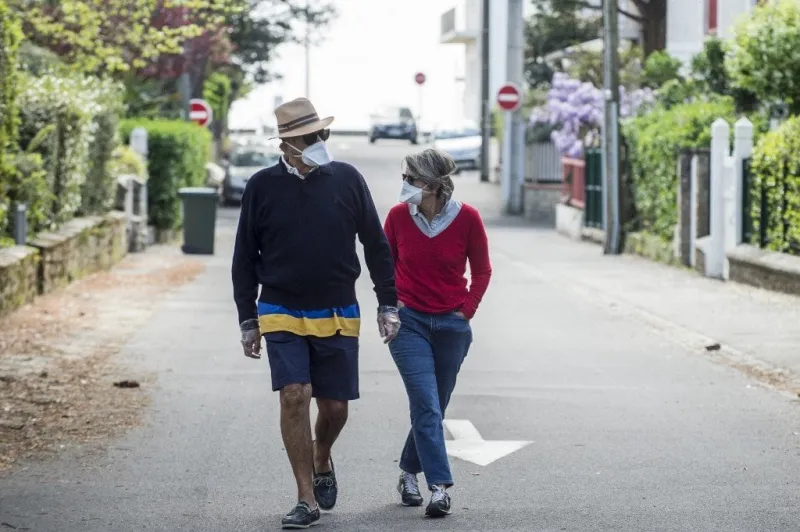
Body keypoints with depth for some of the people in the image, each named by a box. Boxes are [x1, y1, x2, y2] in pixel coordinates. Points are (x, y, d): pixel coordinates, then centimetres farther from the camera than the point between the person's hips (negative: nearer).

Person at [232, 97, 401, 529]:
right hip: (282, 315, -1)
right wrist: (248, 320, 4)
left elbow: (376, 246, 6)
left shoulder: (347, 180, -1)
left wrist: (388, 304, 4)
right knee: (294, 396, -13)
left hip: (338, 316, 1)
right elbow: (245, 259, 5)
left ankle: (322, 461, 37)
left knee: (335, 406, 4)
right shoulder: (262, 187, -3)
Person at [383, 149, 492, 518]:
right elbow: (385, 262, 10)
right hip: (409, 321, -1)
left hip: (451, 325, 1)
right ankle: (439, 487, -14)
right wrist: (392, 300, 0)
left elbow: (482, 270, 4)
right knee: (426, 405, -12)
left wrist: (467, 310, -3)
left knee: (432, 407, 11)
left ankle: (409, 473, 31)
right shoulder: (398, 216, -7)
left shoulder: (467, 218, -9)